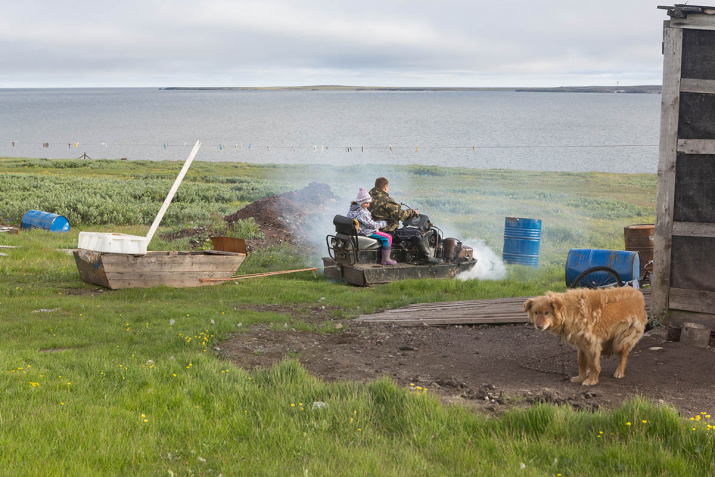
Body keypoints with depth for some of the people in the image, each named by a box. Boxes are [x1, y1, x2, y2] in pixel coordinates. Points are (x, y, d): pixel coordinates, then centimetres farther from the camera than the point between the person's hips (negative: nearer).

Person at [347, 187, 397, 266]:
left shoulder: (352, 209, 6)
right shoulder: (362, 213, -27)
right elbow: (371, 224, -24)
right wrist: (383, 223, -11)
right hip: (366, 232, -11)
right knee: (388, 237, -13)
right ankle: (385, 259, -13)